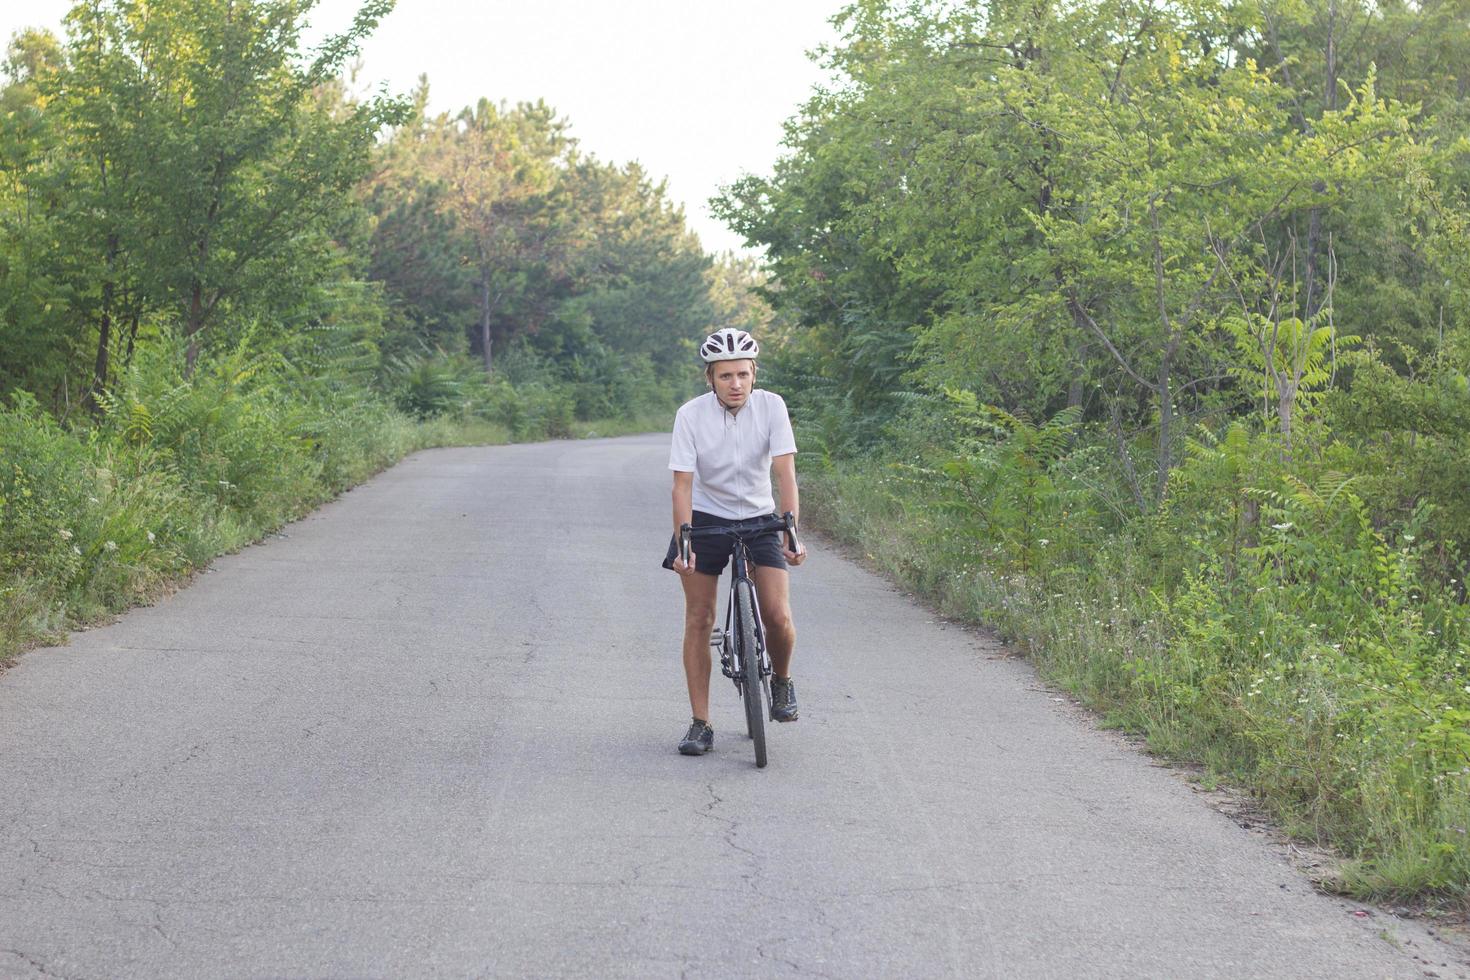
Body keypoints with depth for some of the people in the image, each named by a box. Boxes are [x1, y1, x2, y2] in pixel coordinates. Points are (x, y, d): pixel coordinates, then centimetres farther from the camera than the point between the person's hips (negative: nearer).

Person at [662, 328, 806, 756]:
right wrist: (684, 544, -28)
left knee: (778, 616, -13)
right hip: (706, 518, 0)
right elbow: (683, 483, -18)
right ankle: (700, 725, 5)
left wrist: (791, 534, -29)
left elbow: (784, 472, -19)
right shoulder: (691, 415, -16)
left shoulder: (771, 406, -15)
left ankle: (781, 680, 19)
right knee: (699, 620, -3)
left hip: (759, 518, 0)